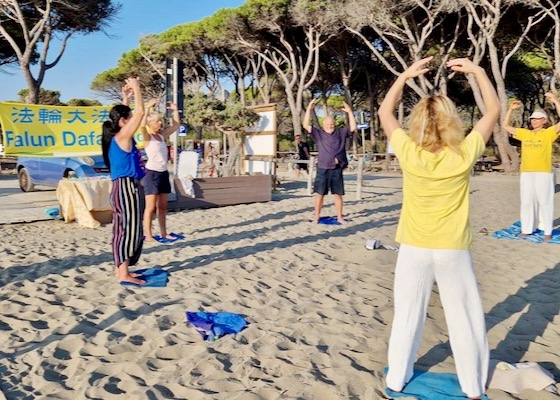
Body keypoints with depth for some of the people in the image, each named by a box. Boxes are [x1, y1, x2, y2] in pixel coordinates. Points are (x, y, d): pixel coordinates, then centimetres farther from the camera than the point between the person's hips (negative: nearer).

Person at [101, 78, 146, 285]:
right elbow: (140, 112, -16)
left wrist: (126, 97, 28)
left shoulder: (116, 137, 13)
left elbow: (126, 114, 30)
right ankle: (124, 273, -6)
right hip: (127, 186, -10)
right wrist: (136, 88, -7)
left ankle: (121, 268, 20)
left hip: (123, 187, 10)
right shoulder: (123, 136, -12)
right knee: (130, 229, -8)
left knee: (123, 229, 13)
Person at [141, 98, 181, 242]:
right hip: (152, 173, -7)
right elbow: (142, 125, -29)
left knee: (163, 206, 12)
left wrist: (175, 110, 8)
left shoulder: (162, 135, 10)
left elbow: (176, 125, 17)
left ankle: (163, 233, 19)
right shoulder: (147, 136, -8)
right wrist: (149, 107, -29)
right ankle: (148, 236, -1)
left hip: (163, 173, 7)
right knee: (151, 207, -5)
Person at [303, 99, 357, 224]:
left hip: (337, 169, 1)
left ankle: (339, 217, 16)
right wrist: (309, 109, -10)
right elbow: (306, 125, -4)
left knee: (338, 194, 7)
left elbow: (353, 127, 2)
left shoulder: (341, 133, 9)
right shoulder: (318, 134, 4)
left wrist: (350, 112, -4)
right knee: (320, 193, 3)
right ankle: (316, 216, 13)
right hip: (323, 169, -1)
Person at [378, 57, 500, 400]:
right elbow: (494, 111, 1)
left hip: (414, 250, 1)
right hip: (453, 251, -1)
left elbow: (385, 112, 2)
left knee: (407, 316, 15)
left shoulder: (409, 153, -13)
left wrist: (406, 76, 0)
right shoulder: (464, 155, -14)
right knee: (465, 319, 14)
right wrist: (478, 71, 1)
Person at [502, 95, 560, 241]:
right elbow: (506, 126, 16)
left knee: (545, 202, 2)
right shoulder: (524, 133, 12)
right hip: (526, 174, 4)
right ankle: (527, 229, 18)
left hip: (543, 173, -4)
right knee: (527, 202, 9)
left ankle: (547, 231, 10)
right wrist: (511, 109, 6)